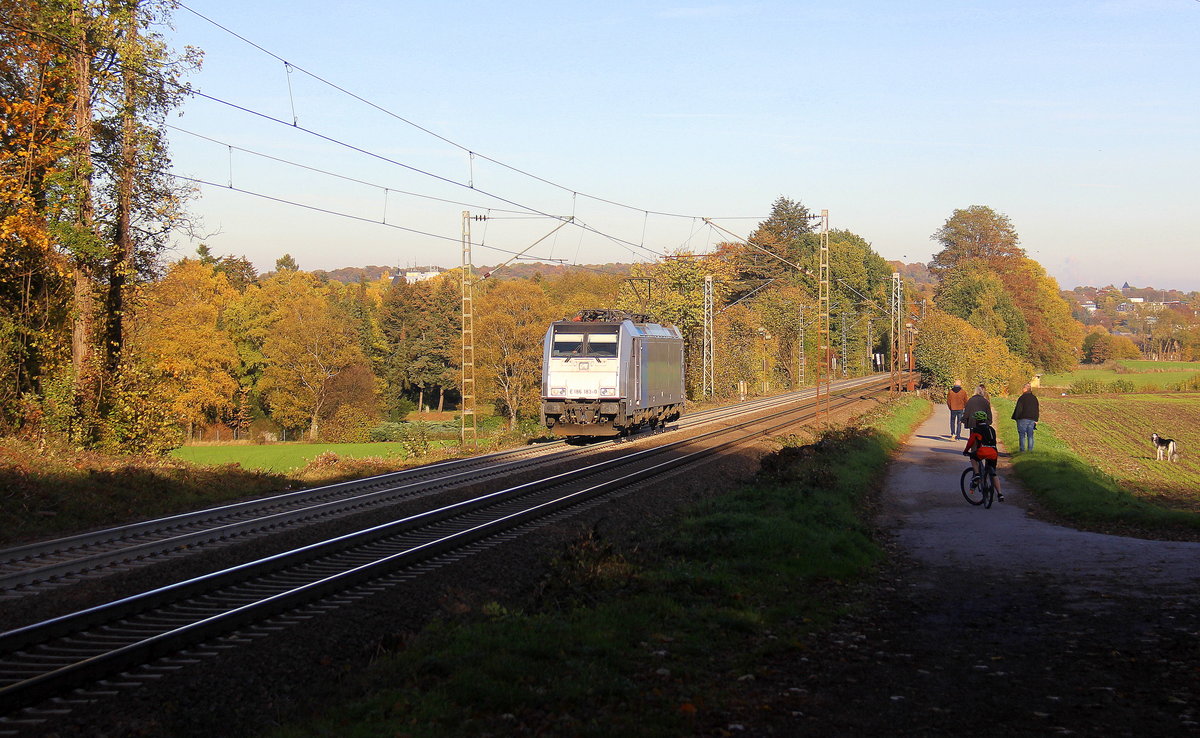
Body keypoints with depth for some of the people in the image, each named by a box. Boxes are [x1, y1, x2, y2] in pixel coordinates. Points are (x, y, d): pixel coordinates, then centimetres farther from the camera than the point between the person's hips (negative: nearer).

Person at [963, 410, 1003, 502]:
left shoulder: (976, 429, 6)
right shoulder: (992, 429, 24)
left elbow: (970, 441, 14)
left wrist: (966, 451, 30)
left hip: (982, 452, -5)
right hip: (994, 452, 5)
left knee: (973, 457, 26)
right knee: (993, 473, 15)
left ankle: (977, 474, 6)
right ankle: (1000, 494, 6)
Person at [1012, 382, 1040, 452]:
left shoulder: (1022, 398, -11)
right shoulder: (1034, 398, 10)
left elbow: (1018, 409, -11)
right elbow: (1037, 410, 14)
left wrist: (1016, 418, -1)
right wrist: (1036, 420, 18)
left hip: (1023, 419, -6)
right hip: (1032, 419, 6)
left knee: (1022, 436, -1)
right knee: (1030, 436, 9)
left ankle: (1022, 450, -4)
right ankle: (1030, 450, 7)